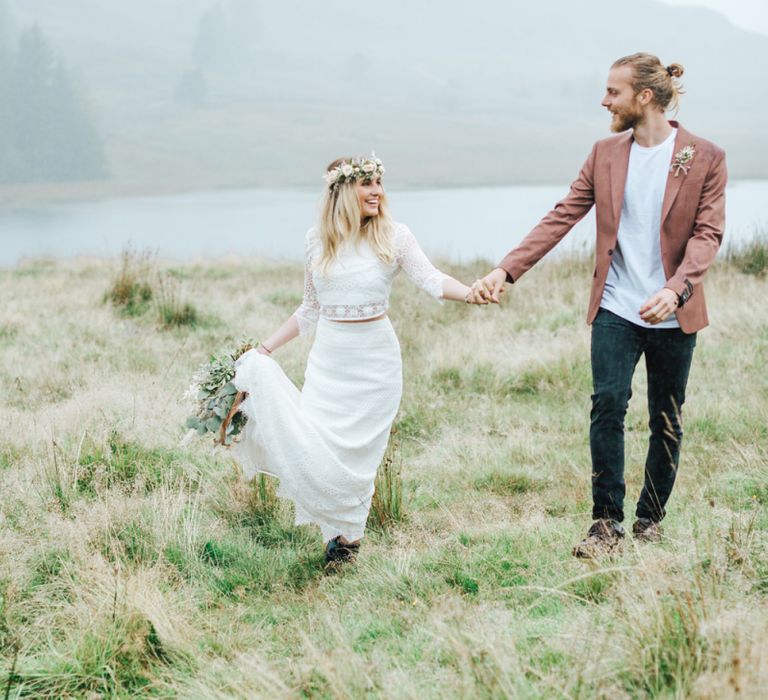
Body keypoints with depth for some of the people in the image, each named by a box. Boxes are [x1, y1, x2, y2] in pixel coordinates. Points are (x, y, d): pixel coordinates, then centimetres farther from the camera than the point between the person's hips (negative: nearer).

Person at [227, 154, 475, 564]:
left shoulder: (393, 236, -4)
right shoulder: (317, 239, 4)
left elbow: (430, 279, -19)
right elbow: (310, 310, 13)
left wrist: (470, 293, -39)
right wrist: (266, 348, 10)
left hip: (375, 360, -2)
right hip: (328, 358, 2)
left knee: (357, 450, 0)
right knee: (314, 446, -8)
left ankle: (347, 534, 20)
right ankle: (341, 529, 13)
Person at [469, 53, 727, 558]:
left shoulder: (705, 158, -4)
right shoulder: (605, 155, 7)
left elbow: (707, 233, -11)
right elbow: (561, 218, 4)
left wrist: (676, 289, -27)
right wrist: (507, 270, -6)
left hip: (673, 314, -1)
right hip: (615, 308, 2)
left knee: (667, 421, 8)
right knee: (608, 405, -12)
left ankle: (651, 518, 24)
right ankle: (607, 522, -3)